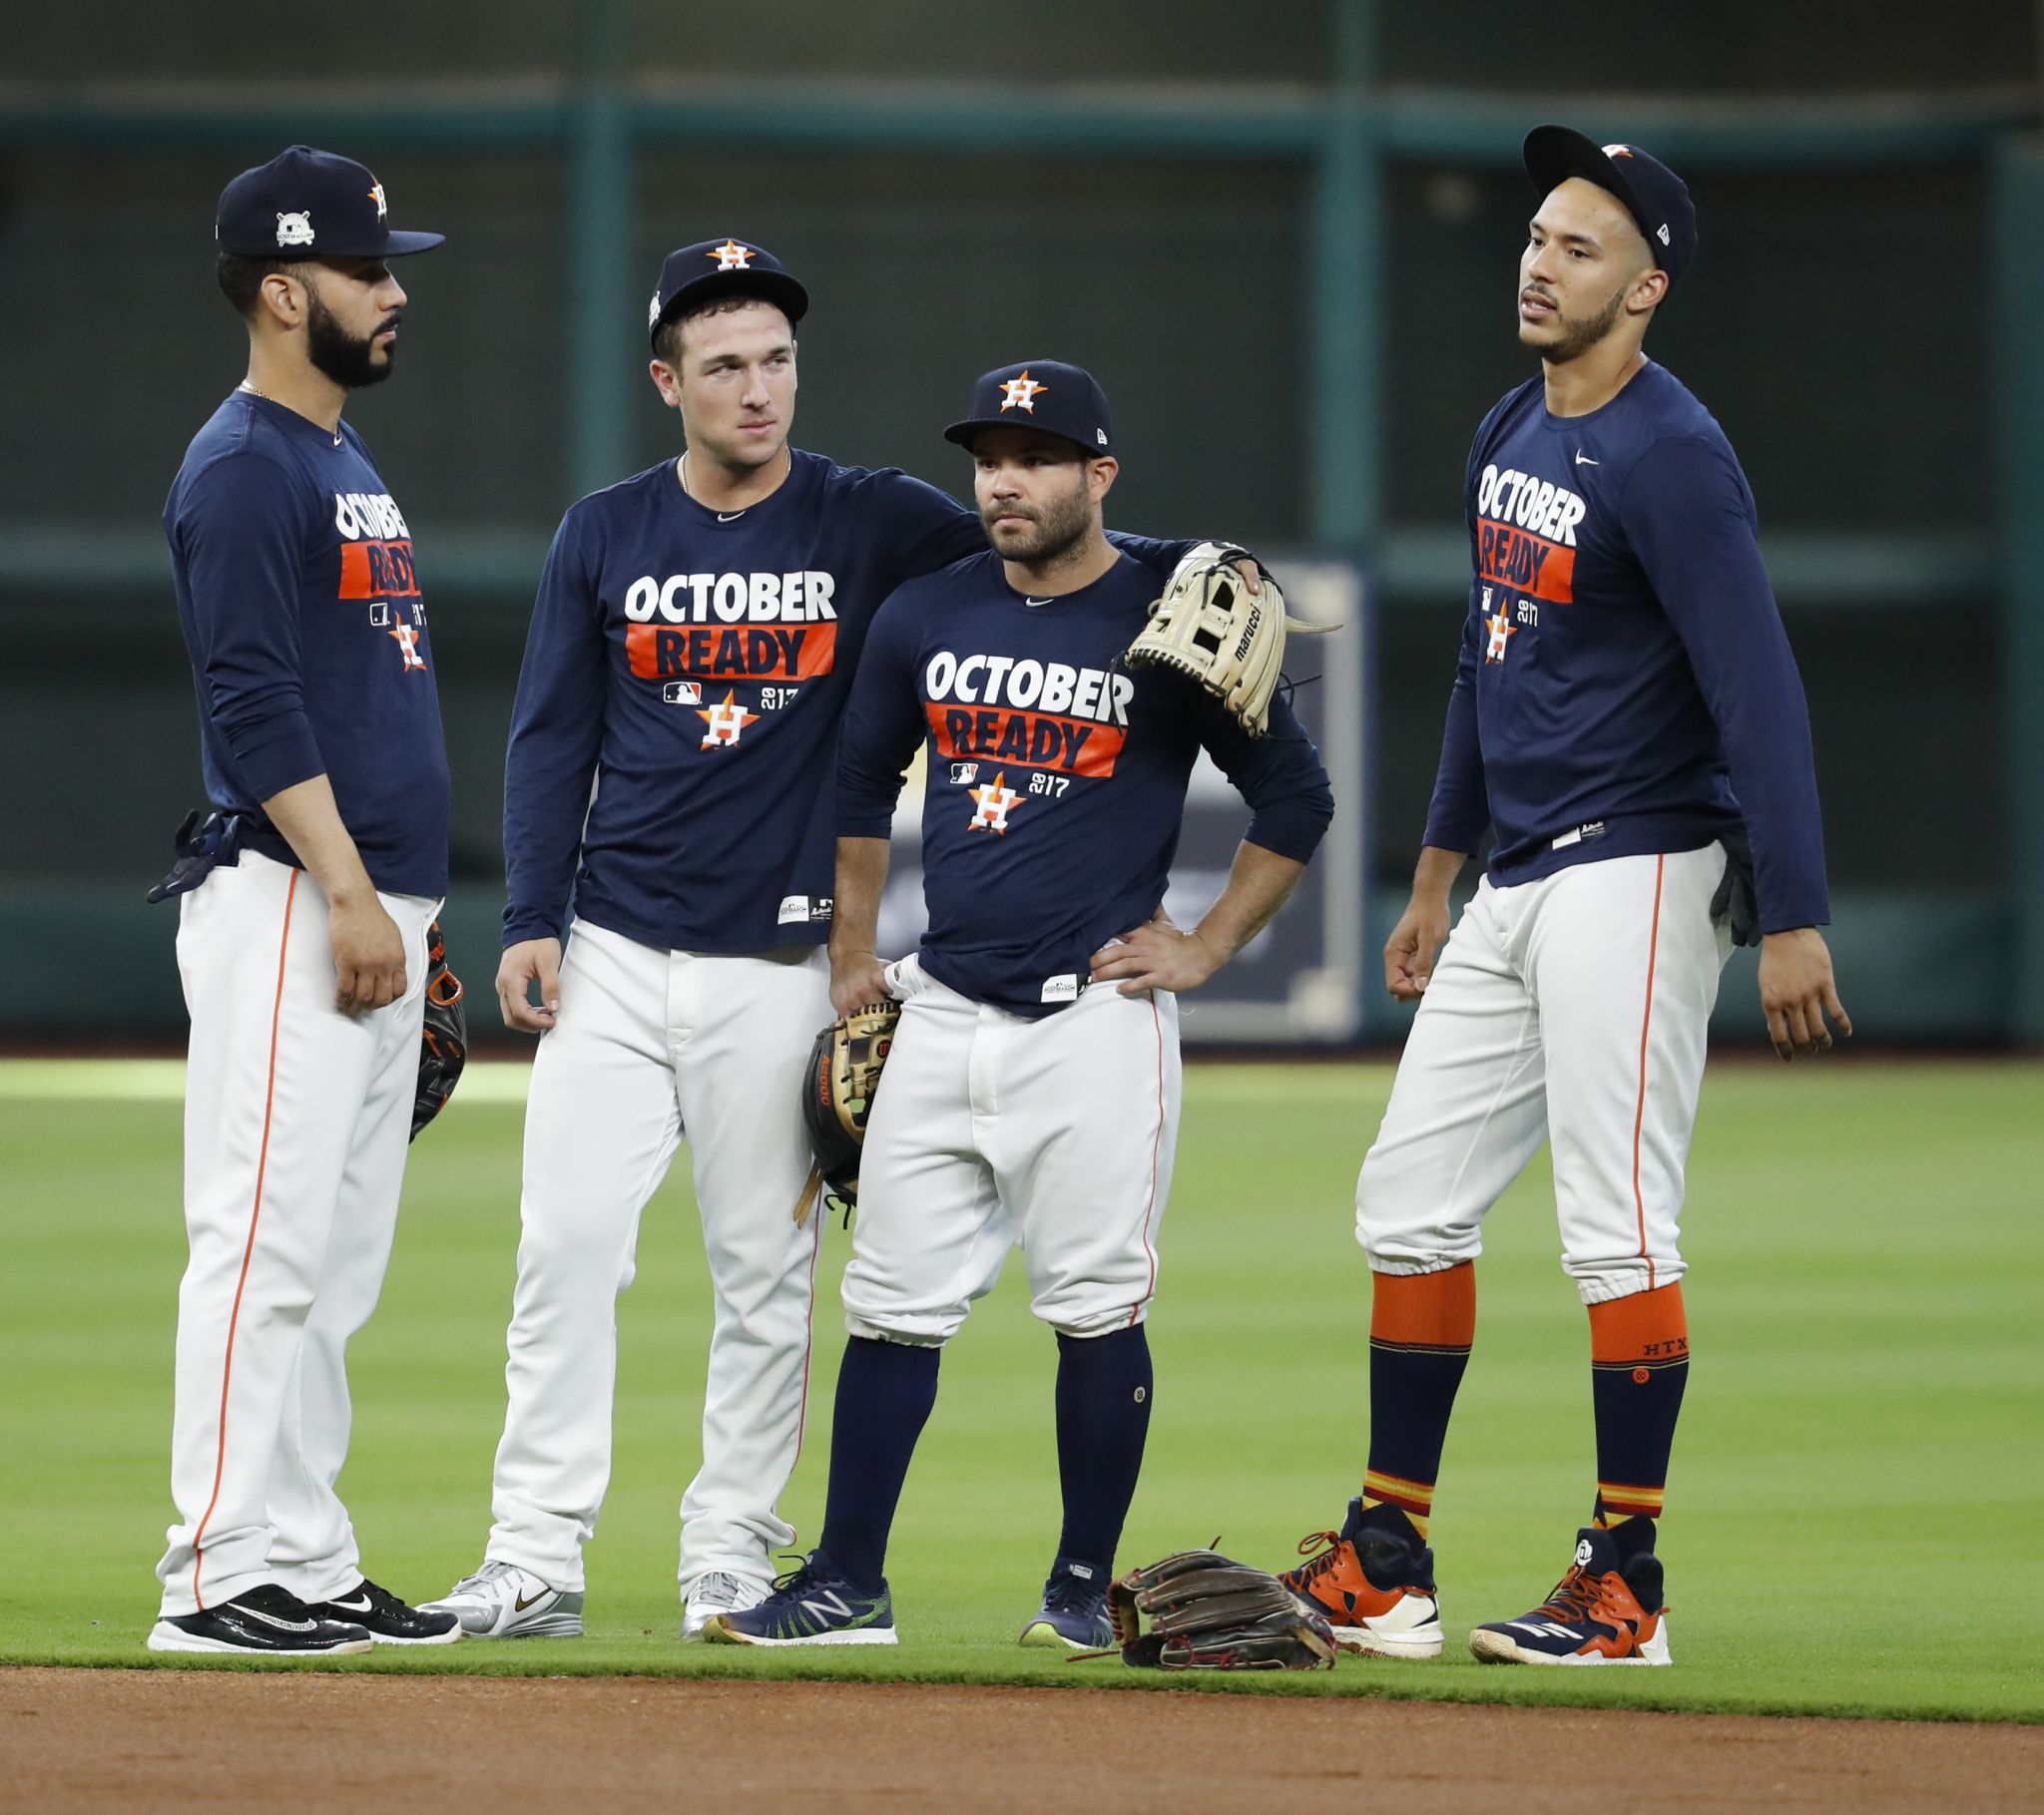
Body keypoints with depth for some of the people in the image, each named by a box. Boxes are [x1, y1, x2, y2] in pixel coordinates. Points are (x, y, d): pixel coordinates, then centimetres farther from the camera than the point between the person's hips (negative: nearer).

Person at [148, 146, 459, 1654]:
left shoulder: (349, 461, 21)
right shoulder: (242, 469, -10)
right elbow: (254, 704, -18)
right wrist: (351, 896, -21)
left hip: (374, 909, 10)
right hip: (285, 904, -10)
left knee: (337, 1260, 10)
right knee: (267, 1238, -11)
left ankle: (311, 1570, 13)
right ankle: (224, 1575, -12)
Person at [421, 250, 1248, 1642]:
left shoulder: (872, 524, 3)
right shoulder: (605, 537, 7)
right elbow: (552, 739, 9)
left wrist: (1200, 569, -16)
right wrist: (531, 922, 0)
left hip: (780, 963, -1)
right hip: (614, 954, 1)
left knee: (765, 1265, 2)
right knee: (569, 1240, -6)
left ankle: (733, 1551, 12)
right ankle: (539, 1561, -3)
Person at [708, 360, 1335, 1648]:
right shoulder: (925, 620, 9)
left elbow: (1296, 798, 2)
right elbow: (861, 780, 24)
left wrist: (1208, 949, -2)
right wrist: (853, 953, 19)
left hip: (1096, 1022, -4)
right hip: (941, 1014, 4)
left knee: (1098, 1310, -3)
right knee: (893, 1304, 3)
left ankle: (1084, 1587, 7)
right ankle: (848, 1585, 8)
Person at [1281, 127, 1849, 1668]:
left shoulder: (1670, 459, -15)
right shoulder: (1512, 437, 13)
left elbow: (1758, 688, -20)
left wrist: (1792, 920, -26)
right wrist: (1439, 873, 24)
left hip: (1636, 876, -9)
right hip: (1519, 890, 9)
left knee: (1617, 1229, -8)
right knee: (1411, 1198, 9)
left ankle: (1626, 1590, -3)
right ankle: (1385, 1569, 14)